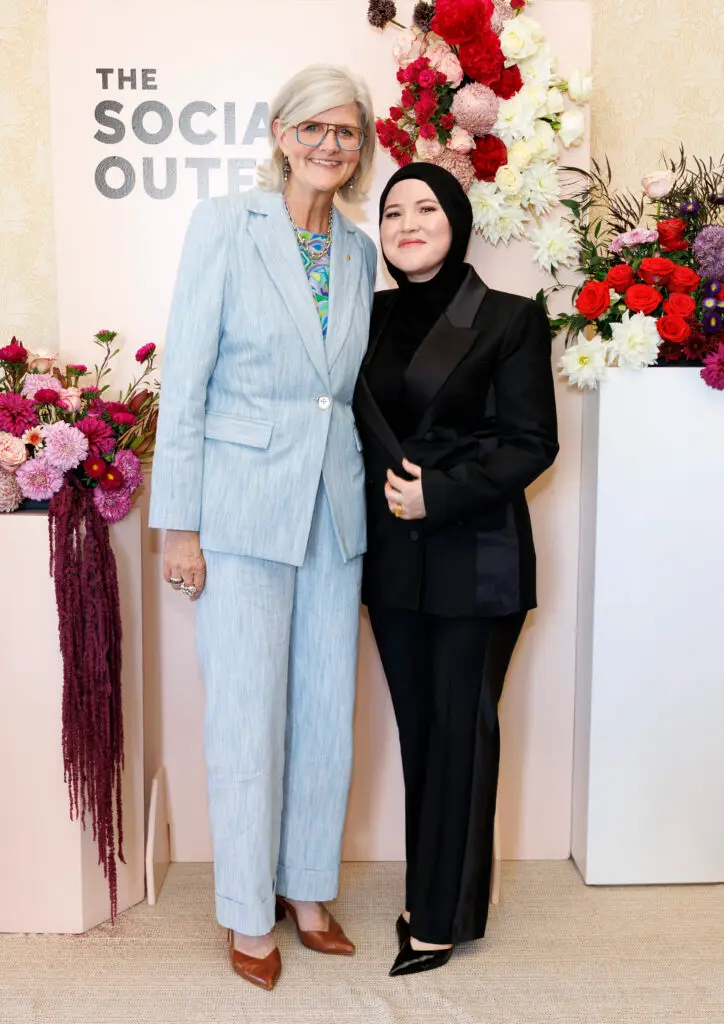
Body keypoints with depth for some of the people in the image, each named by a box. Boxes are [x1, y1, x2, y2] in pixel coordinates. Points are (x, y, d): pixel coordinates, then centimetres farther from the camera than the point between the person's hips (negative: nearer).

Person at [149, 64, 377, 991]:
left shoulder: (359, 252, 11)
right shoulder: (223, 225, -3)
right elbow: (184, 382, -7)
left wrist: (374, 492, 10)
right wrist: (178, 523, -10)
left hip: (334, 508, 5)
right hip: (243, 505, -5)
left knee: (327, 711, 11)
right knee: (248, 718, 3)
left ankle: (307, 888, 31)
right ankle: (248, 913, 24)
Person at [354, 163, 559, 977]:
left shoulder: (509, 319, -4)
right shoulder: (372, 317, 10)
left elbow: (532, 443, -7)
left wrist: (440, 494, -16)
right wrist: (389, 486, -3)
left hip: (476, 558, -4)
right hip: (393, 556, 5)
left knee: (461, 728, 3)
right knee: (416, 726, 10)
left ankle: (444, 915, 17)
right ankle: (428, 891, 26)